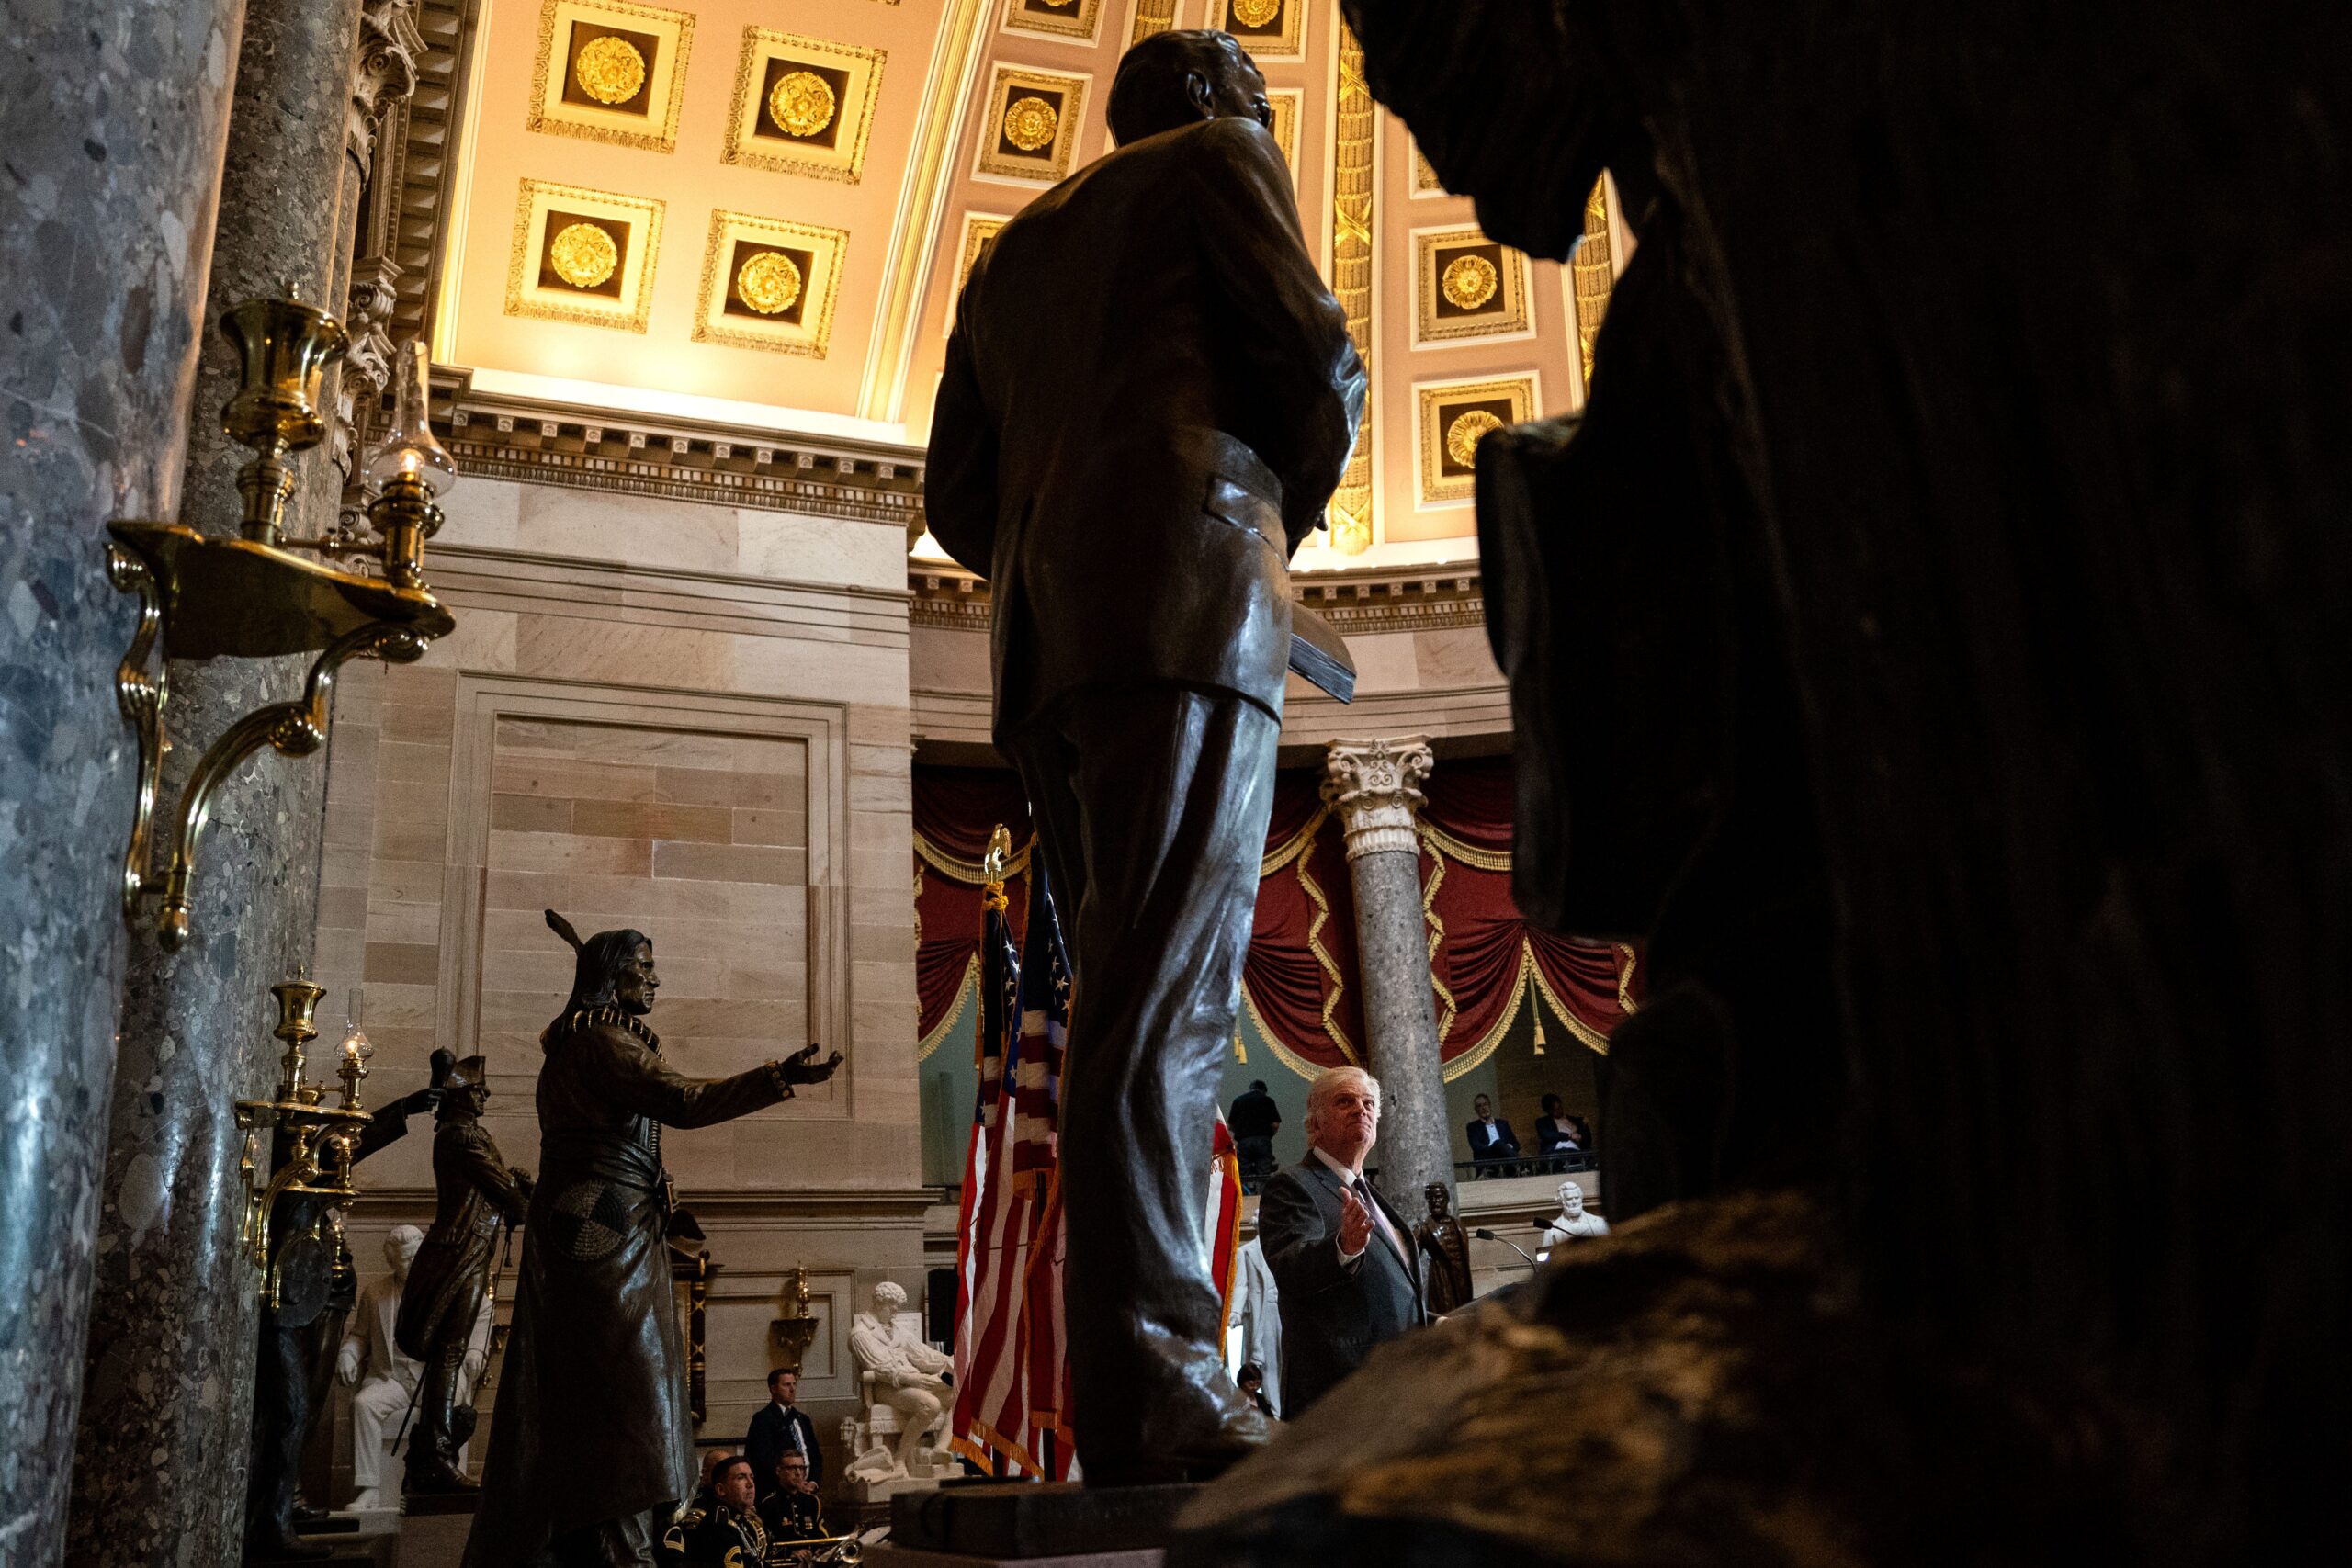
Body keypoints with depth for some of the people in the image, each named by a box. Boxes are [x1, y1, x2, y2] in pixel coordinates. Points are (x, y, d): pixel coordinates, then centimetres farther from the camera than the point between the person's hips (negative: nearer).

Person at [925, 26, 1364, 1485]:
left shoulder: (1012, 252, 32)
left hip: (1047, 652, 7)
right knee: (1168, 1000, -17)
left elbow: (958, 499, 26)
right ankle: (1158, 1391, -22)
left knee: (1136, 1003, 4)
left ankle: (1129, 1402, 2)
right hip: (1190, 598, -6)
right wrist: (1294, 499, 18)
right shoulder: (1219, 158, 15)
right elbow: (1318, 360, 2)